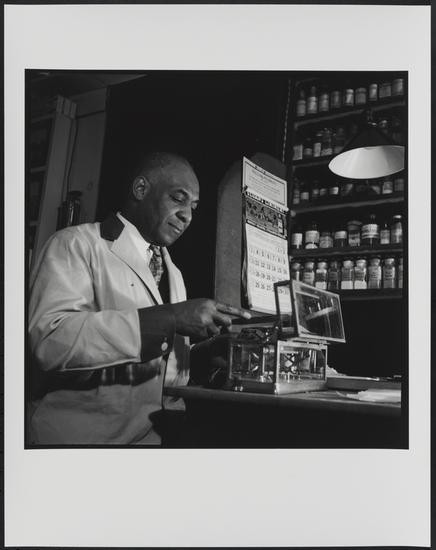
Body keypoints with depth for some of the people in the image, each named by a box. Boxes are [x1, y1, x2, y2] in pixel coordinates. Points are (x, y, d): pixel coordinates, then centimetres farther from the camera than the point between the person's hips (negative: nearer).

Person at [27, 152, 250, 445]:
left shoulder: (173, 274, 20)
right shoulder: (77, 244, -4)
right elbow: (49, 339, -22)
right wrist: (168, 318, -25)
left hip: (156, 433, 7)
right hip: (79, 433, -6)